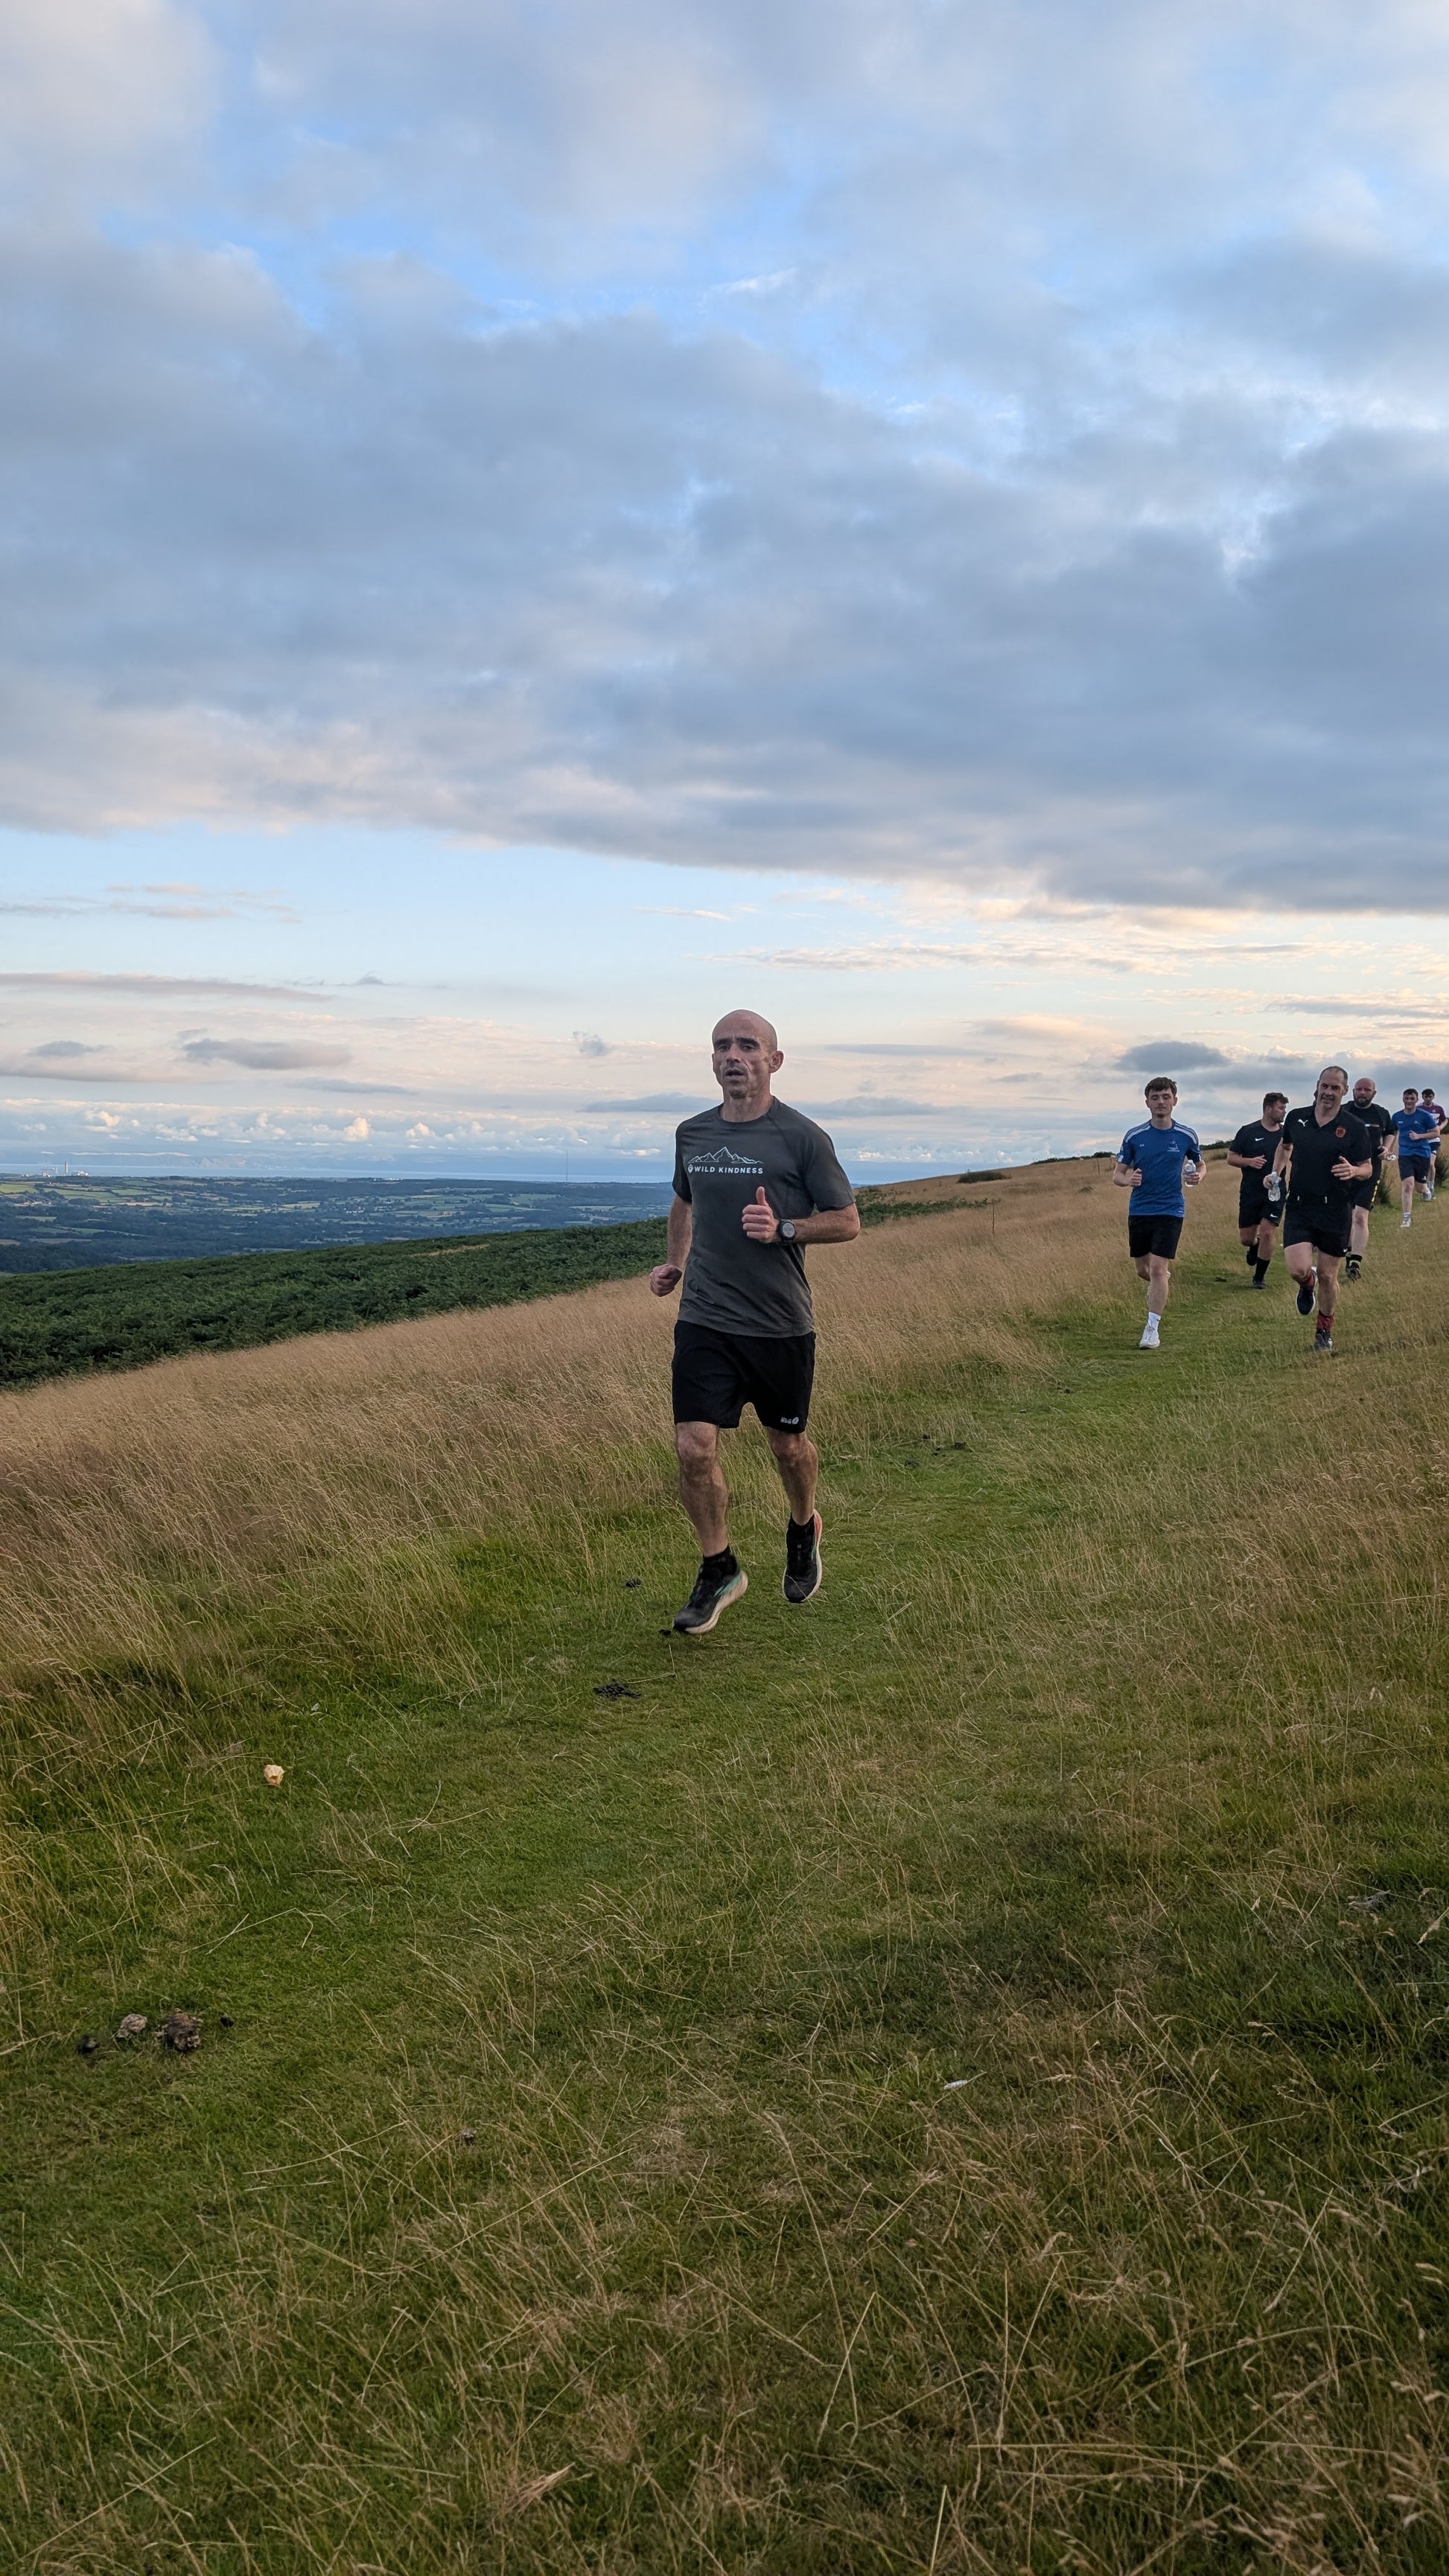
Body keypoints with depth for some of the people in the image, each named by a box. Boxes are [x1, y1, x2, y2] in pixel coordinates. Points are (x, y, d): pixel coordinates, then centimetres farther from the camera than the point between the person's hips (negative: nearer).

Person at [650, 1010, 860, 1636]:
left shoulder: (801, 1136, -7)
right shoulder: (692, 1133, 7)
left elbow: (847, 1222, -4)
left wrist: (782, 1229, -19)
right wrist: (674, 1262, 12)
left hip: (780, 1326, -2)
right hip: (703, 1321, 3)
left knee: (787, 1445, 13)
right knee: (694, 1448, -7)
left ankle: (804, 1532, 44)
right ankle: (718, 1570, 12)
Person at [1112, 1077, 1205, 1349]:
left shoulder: (1186, 1136, -2)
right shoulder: (1134, 1136, -2)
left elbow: (1200, 1164, 15)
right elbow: (1118, 1173, 3)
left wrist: (1196, 1176, -9)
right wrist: (1128, 1179, -21)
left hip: (1170, 1211, -2)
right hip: (1139, 1211, 2)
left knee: (1158, 1269, -12)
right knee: (1142, 1270, 12)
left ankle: (1152, 1329, -6)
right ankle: (1163, 1281, 49)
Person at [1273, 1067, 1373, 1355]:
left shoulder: (1354, 1127, -4)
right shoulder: (1296, 1118, 3)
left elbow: (1367, 1168, 1)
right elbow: (1284, 1145, 23)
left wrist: (1353, 1171, -22)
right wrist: (1277, 1172, 7)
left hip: (1336, 1211, -1)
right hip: (1299, 1207, 1)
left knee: (1328, 1276, 6)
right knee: (1299, 1269, -16)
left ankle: (1324, 1332, 29)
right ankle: (1307, 1286, 24)